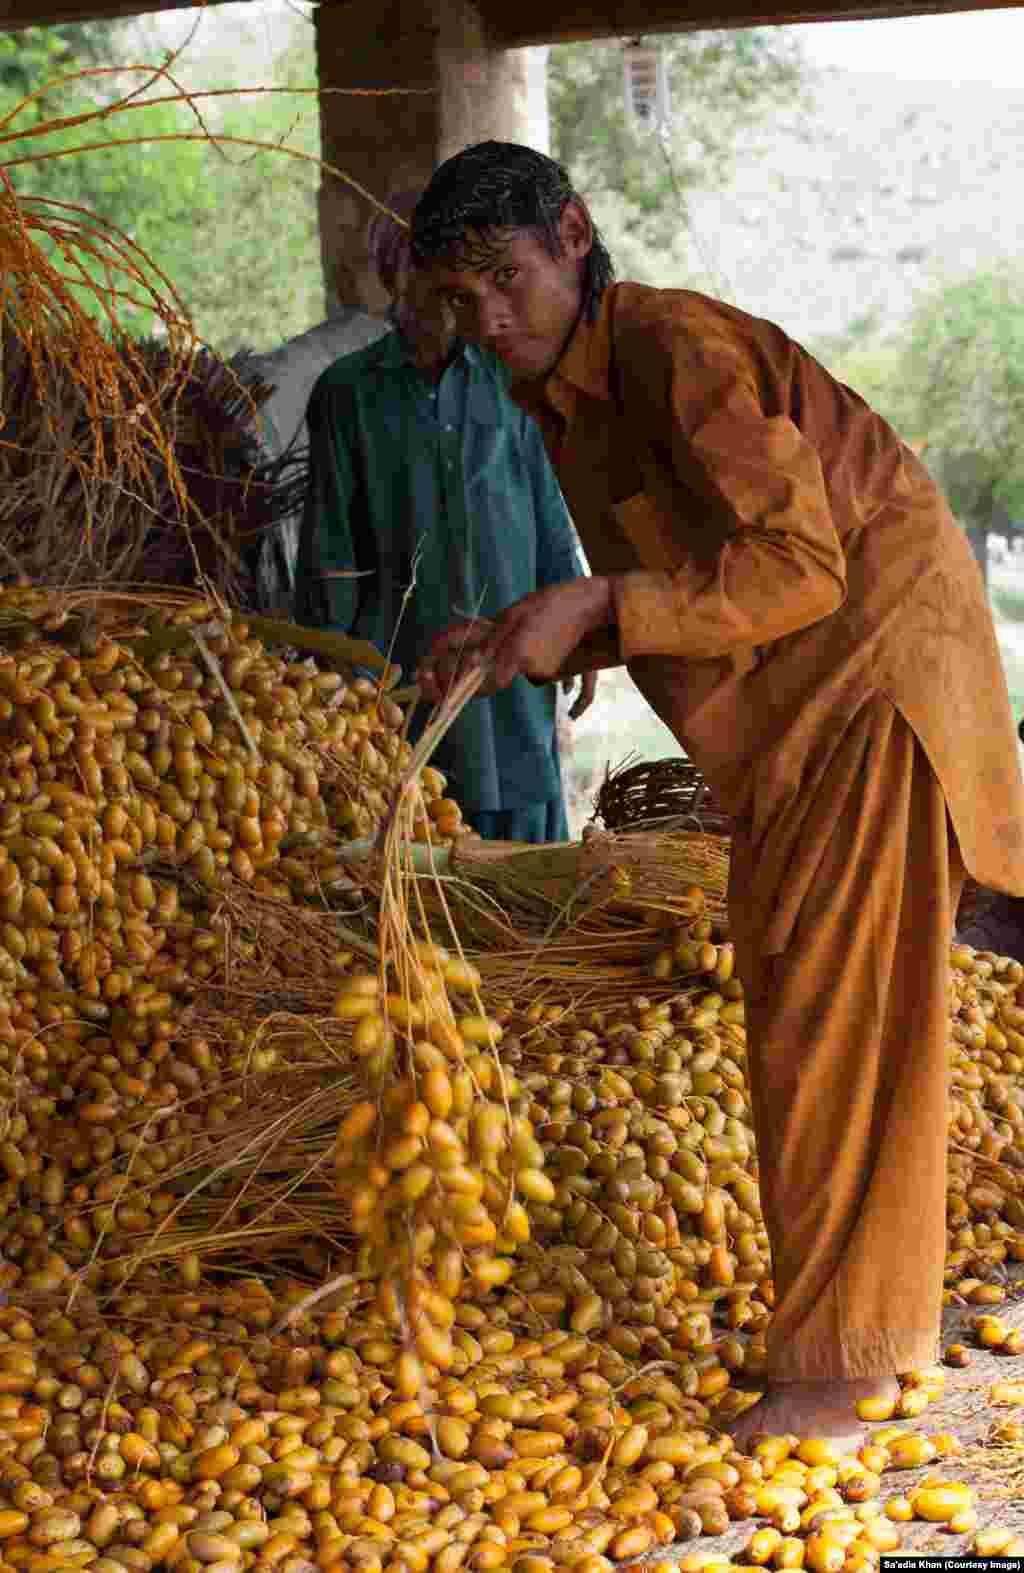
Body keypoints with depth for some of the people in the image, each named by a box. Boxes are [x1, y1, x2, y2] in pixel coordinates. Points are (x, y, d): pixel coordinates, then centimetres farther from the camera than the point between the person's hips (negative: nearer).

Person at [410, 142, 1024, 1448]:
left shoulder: (676, 349, -21)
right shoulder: (566, 396, 9)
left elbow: (799, 570, -27)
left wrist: (593, 605, -27)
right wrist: (514, 638, 1)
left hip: (873, 683, -10)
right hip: (790, 720, 10)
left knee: (833, 1020, -8)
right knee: (794, 1009, 15)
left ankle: (829, 1371, -1)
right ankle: (845, 1324, 28)